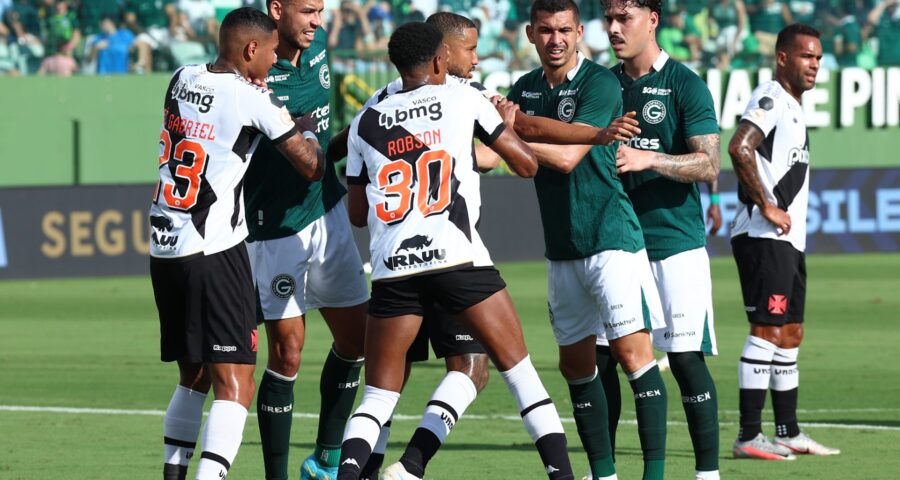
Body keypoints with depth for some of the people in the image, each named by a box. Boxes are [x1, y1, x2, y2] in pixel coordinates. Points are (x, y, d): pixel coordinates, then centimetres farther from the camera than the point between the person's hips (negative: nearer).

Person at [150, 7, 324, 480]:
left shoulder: (183, 79, 8)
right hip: (213, 251, -7)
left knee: (193, 376, 21)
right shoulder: (253, 100, -10)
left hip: (163, 247, 7)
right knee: (235, 385, -8)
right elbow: (311, 166, -2)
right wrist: (308, 134, 19)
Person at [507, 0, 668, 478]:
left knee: (633, 350, -13)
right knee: (575, 363, 8)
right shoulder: (525, 89, 10)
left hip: (611, 238, -7)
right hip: (561, 250, 7)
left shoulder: (599, 83, -11)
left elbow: (567, 157, -18)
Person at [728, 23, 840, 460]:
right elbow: (739, 148, -27)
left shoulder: (793, 108, 21)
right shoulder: (770, 98, -11)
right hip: (764, 238, -11)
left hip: (788, 240, 11)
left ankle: (788, 433, 21)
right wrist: (768, 207, -22)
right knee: (768, 329, -13)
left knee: (790, 333, 14)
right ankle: (749, 437, -15)